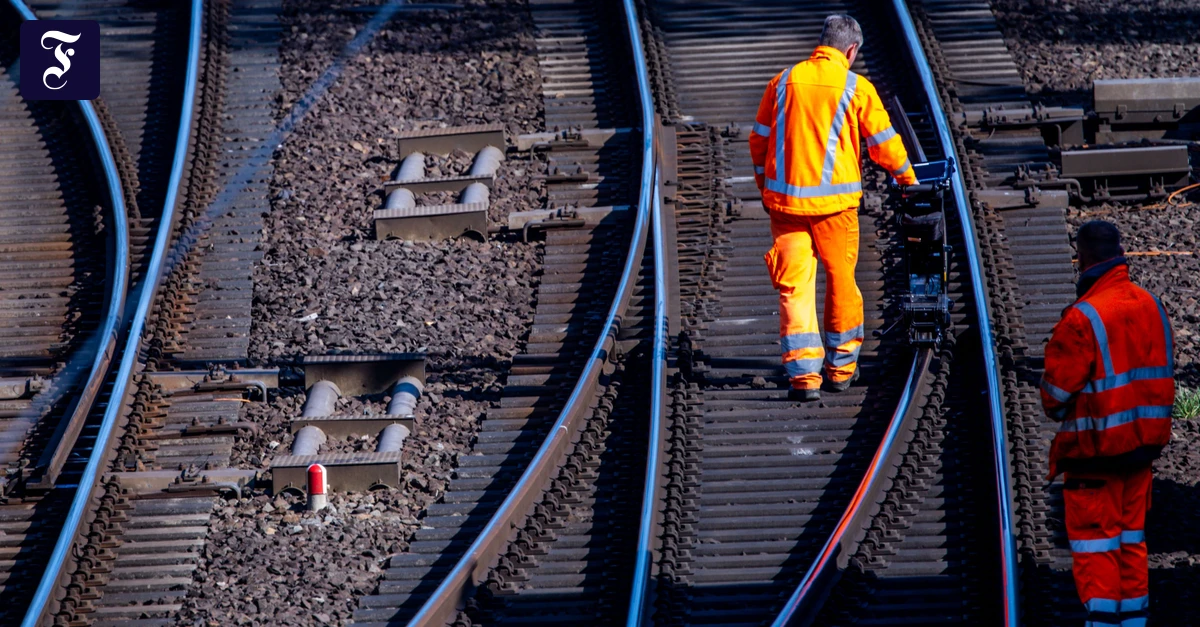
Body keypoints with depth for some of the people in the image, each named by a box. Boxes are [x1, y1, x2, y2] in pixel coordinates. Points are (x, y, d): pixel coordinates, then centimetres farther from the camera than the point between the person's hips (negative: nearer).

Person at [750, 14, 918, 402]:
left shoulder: (783, 82, 6)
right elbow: (883, 143, 2)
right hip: (833, 202, -2)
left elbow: (759, 140, 12)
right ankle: (841, 368, 24)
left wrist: (765, 188, 26)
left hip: (784, 197, 2)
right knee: (841, 283, 14)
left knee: (794, 287, 2)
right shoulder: (856, 88, -3)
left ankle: (803, 374, -8)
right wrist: (906, 176, 20)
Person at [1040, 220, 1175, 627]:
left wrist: (1057, 412, 7)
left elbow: (1056, 392, -15)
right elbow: (1161, 375, 10)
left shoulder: (1083, 319, -20)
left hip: (1095, 448, -6)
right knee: (1131, 537, 16)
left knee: (1094, 543, 1)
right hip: (1143, 442, 7)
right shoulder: (1151, 306, 2)